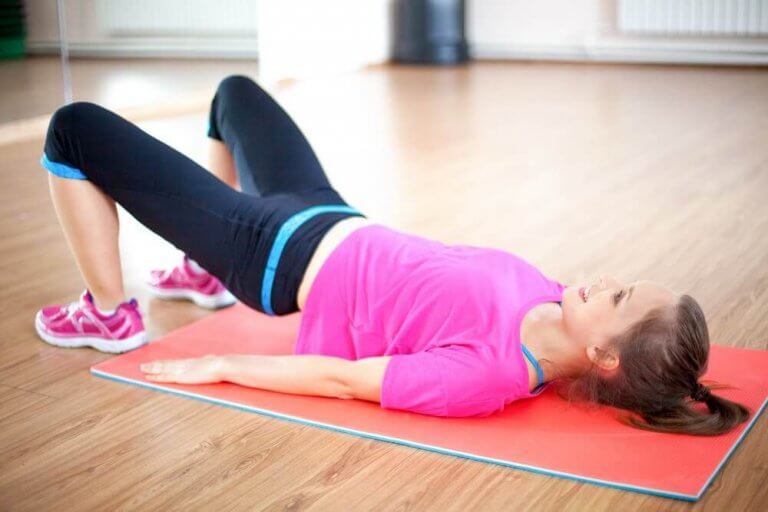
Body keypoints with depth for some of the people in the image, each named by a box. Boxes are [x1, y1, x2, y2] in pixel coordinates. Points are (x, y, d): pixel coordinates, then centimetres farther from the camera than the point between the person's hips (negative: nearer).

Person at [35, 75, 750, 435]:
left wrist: (219, 367, -17)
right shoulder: (550, 304, -12)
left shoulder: (488, 375, -34)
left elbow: (341, 378, -27)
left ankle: (107, 316, 19)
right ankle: (210, 274, 42)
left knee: (73, 129, 1)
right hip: (333, 221, 8)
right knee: (235, 93, 31)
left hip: (278, 255, -7)